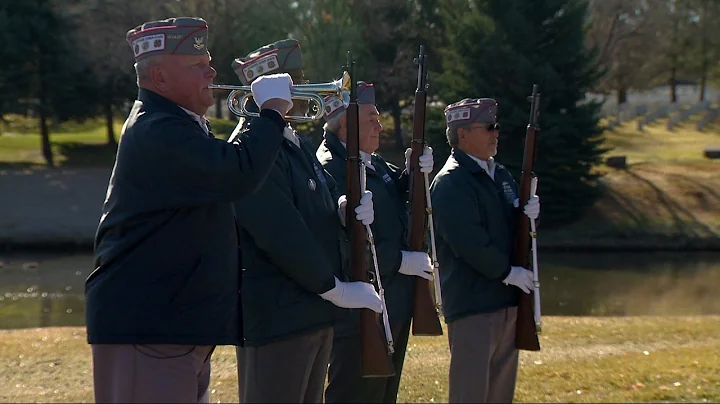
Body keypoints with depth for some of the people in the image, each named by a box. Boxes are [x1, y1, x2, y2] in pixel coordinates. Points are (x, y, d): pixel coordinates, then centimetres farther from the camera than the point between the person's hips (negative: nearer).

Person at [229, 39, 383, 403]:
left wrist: (344, 213, -4)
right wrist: (336, 289, -14)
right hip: (277, 317, -10)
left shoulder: (300, 147, 16)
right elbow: (281, 235, -20)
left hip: (315, 314, 10)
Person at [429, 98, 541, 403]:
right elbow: (469, 241, -20)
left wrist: (529, 213, -1)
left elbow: (512, 226, 21)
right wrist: (507, 272, -15)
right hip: (471, 301, -9)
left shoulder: (500, 174, 16)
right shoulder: (450, 183, -13)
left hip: (506, 298, 9)